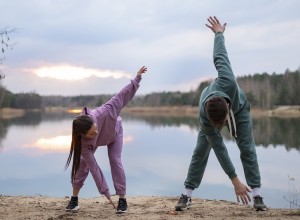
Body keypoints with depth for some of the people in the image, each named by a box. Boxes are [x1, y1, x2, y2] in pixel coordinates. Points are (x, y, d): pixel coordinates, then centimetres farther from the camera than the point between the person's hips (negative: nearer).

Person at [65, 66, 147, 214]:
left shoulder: (102, 113, -49)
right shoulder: (83, 142, -42)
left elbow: (121, 97, -38)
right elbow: (93, 167, -37)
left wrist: (137, 78, -37)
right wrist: (104, 191, -34)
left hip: (114, 131, 0)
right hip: (96, 141, 1)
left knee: (115, 161, -12)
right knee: (84, 163, -8)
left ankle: (122, 199, -5)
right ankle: (74, 199, 6)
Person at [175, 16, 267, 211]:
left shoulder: (228, 82, -49)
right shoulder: (205, 117, -43)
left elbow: (220, 57, -32)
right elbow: (219, 149, -37)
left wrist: (219, 33, -10)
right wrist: (235, 181, -36)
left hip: (240, 109, 1)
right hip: (214, 113, -1)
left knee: (247, 149, -5)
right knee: (201, 151, -8)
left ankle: (257, 196, -1)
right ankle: (187, 195, -2)